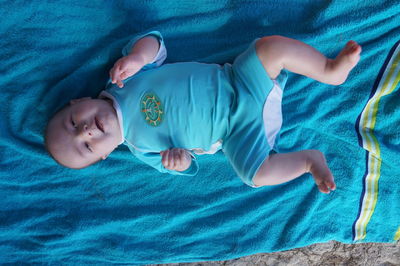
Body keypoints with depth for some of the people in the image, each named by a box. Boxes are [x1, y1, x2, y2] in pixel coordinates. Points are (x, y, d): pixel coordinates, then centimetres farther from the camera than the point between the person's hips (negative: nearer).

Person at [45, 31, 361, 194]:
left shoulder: (124, 79, -3)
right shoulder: (140, 147, -5)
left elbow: (153, 42, -8)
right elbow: (188, 166, 0)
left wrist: (136, 56, -30)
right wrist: (177, 160, -24)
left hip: (239, 80, 3)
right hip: (237, 129, -2)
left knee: (274, 46, -21)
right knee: (254, 173, -28)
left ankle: (330, 70, -1)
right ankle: (308, 159, -5)